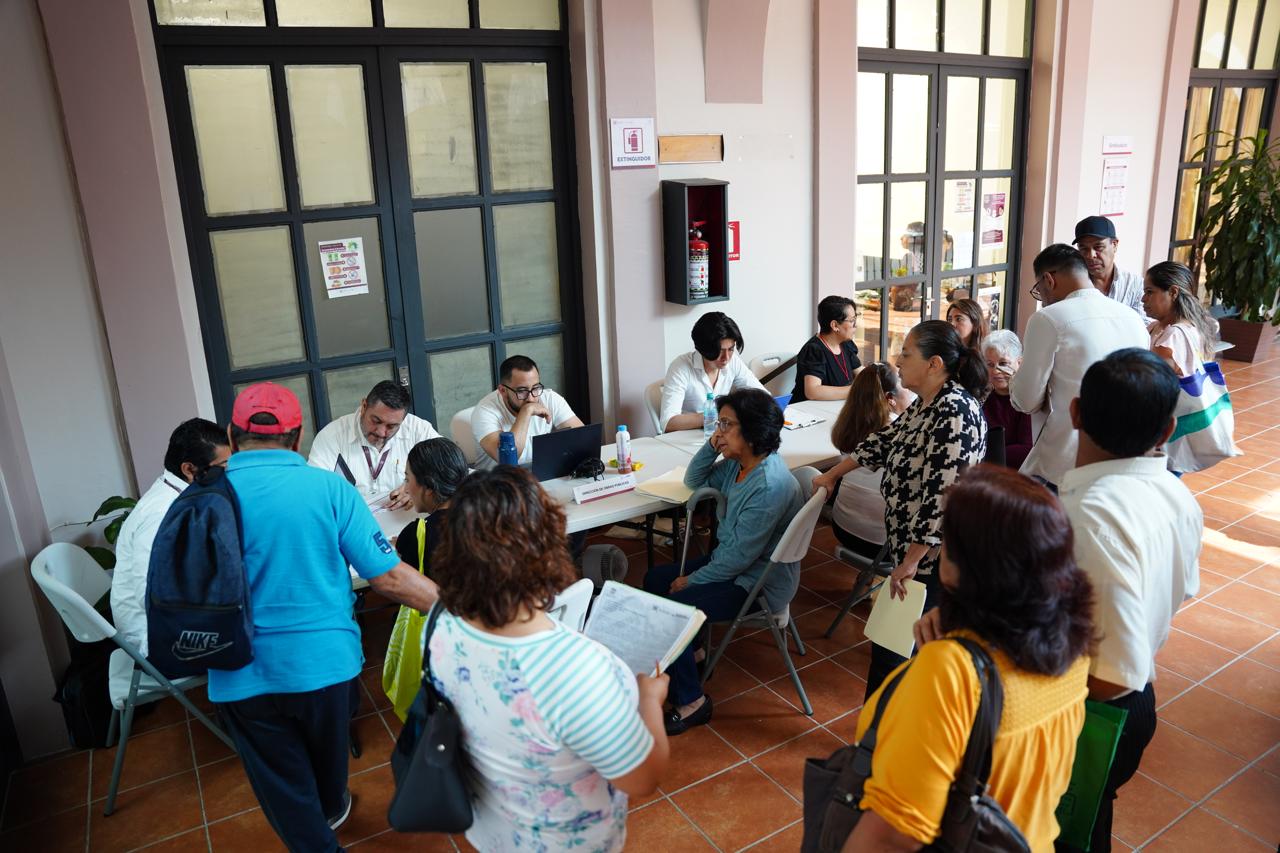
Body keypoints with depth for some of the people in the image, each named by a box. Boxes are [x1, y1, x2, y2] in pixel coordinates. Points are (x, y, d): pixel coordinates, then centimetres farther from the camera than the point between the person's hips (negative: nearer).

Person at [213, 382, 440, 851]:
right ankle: (331, 809, 57)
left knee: (284, 790, 17)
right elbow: (387, 577, -12)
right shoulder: (330, 488, -12)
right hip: (325, 662, 1)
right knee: (327, 750, 30)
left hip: (241, 676, -1)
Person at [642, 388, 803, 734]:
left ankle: (691, 702, -1)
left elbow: (741, 555, -26)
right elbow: (694, 481, 15)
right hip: (730, 561, 10)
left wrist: (692, 581, -13)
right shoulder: (737, 464, -2)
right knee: (655, 578, 12)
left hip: (759, 583, -10)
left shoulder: (770, 485, -30)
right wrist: (712, 446, -4)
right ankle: (687, 654, 29)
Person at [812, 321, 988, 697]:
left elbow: (942, 496, -26)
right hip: (911, 545, 9)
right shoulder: (927, 404, 8)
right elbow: (884, 441, 22)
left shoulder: (955, 413, -22)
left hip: (931, 556, -9)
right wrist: (833, 474, 27)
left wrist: (910, 560, -23)